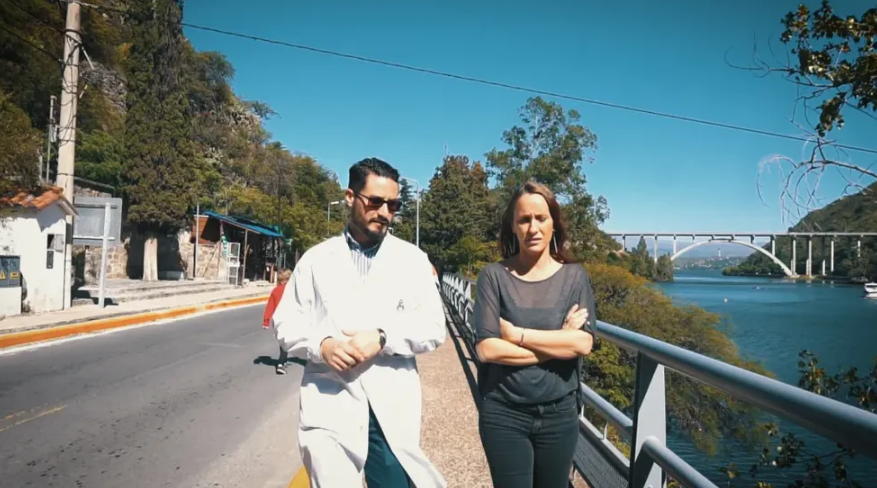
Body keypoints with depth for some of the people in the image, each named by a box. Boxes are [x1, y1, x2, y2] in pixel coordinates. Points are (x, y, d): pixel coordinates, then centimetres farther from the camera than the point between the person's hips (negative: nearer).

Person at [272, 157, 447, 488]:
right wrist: (321, 344, -12)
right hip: (327, 407, 0)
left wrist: (383, 338, -15)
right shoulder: (316, 259, 8)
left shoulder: (413, 259, 7)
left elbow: (434, 328, 1)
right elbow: (286, 323, 8)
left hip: (392, 410, 0)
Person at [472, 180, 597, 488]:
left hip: (559, 414, 2)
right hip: (504, 415, -1)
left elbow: (583, 343, -13)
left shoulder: (574, 276, -1)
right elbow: (487, 349, -14)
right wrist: (558, 342, -13)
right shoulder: (494, 276, -6)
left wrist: (516, 334, -15)